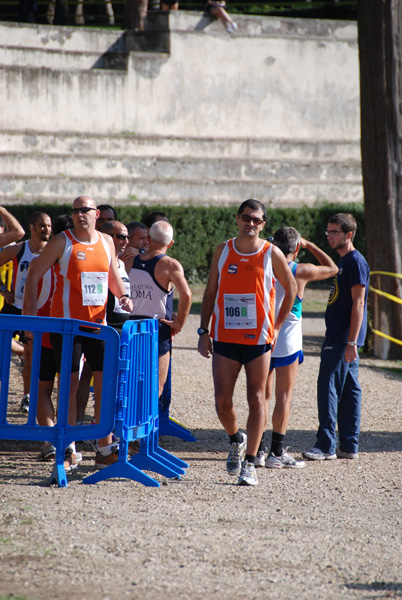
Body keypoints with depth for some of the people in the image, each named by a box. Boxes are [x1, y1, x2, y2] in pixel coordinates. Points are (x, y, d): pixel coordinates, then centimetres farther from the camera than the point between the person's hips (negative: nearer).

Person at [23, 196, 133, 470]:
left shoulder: (106, 242, 9)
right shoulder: (62, 242, -5)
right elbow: (34, 276, -3)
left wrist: (123, 295, 5)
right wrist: (31, 315, -9)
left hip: (97, 323, 4)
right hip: (66, 322, -4)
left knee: (106, 381, 2)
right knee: (69, 383, -1)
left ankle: (105, 449, 9)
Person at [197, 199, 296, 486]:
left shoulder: (272, 254, -1)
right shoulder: (223, 251, 5)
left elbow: (291, 288, 10)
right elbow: (210, 292, 11)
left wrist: (277, 327, 4)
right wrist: (204, 331, 4)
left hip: (258, 338, -2)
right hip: (225, 338, 2)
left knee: (256, 399, -2)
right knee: (222, 401, -1)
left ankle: (249, 464, 1)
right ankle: (236, 440, 28)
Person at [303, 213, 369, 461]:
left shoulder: (356, 261, -13)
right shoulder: (344, 261, 17)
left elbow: (358, 304, -18)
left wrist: (351, 341, -22)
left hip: (344, 338, -10)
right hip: (338, 337, 10)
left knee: (328, 387, -11)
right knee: (349, 390, 10)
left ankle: (326, 445, -10)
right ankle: (349, 446, 12)